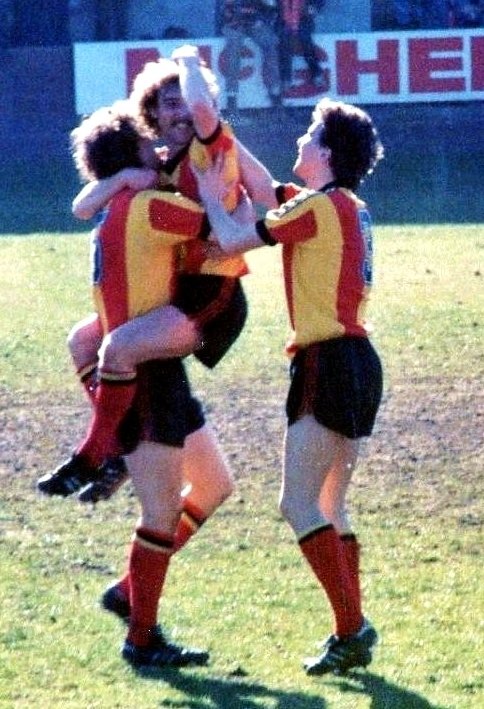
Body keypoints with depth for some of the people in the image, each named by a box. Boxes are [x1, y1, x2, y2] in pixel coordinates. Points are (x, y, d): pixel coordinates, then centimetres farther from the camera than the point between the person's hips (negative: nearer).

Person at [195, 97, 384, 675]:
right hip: (357, 361, 9)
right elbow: (265, 188, 27)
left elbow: (232, 240, -10)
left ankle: (351, 627, -15)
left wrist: (210, 196, 8)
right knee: (329, 508, 12)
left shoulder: (319, 206, -12)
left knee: (299, 503, -8)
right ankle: (352, 633, 8)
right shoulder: (348, 207, 16)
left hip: (329, 362, -9)